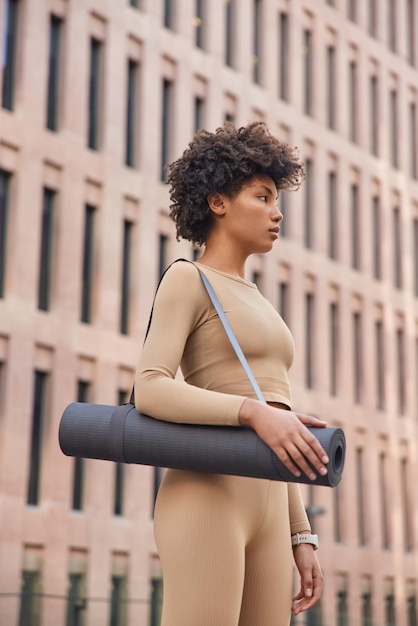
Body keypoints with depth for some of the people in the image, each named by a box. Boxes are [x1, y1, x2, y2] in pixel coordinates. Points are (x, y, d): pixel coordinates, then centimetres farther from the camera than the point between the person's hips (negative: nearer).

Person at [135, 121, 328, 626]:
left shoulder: (254, 307, 26)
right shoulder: (186, 280, 1)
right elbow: (150, 391, -15)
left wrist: (300, 537, 18)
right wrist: (257, 413, -28)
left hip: (262, 515, 9)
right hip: (205, 506, -8)